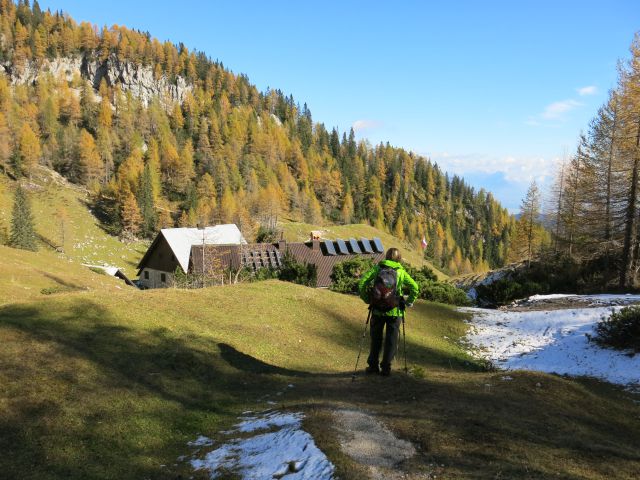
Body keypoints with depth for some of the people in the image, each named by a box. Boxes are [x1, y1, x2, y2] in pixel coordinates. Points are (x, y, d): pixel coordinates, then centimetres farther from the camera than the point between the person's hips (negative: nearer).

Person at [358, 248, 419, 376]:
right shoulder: (401, 271, 3)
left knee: (376, 339, 15)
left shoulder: (377, 268, 2)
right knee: (391, 340, 9)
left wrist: (366, 298, 3)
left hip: (377, 309, 1)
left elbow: (362, 282, -7)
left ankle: (373, 365, 20)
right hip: (394, 311, -1)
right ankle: (386, 367, 10)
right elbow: (415, 287, -3)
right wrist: (409, 302, 7)